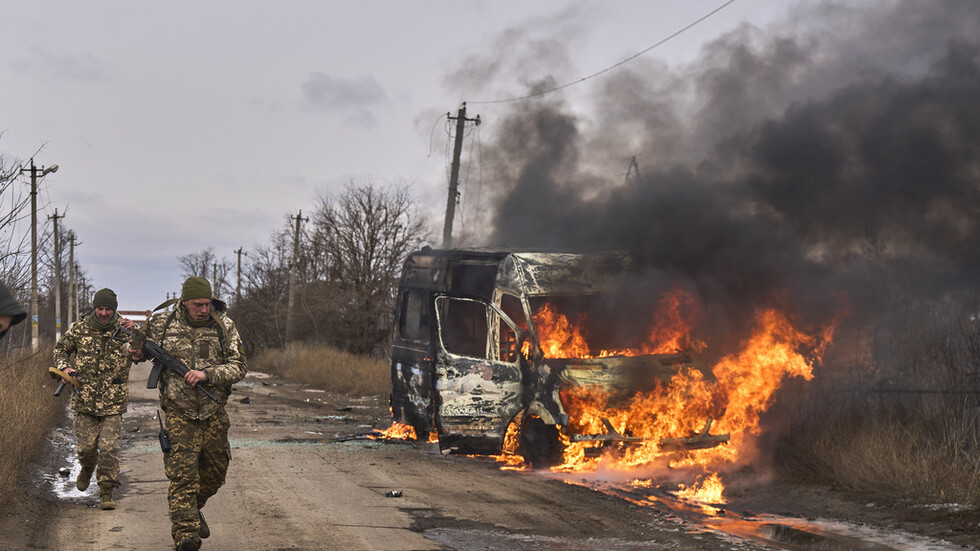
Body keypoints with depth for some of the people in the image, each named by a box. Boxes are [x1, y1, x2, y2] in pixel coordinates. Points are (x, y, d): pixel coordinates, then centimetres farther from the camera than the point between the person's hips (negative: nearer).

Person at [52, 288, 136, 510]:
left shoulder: (124, 329, -3)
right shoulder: (79, 329, 2)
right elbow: (60, 349, 18)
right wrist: (64, 367, -1)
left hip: (113, 402, -2)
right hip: (85, 399, 2)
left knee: (109, 448, -7)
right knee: (86, 446, 5)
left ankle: (106, 493, 5)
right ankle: (87, 469, 40)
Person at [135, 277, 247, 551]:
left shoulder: (224, 326, -2)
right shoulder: (162, 324, -3)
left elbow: (239, 367, -6)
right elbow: (138, 350, 16)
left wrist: (207, 375, -20)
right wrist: (136, 350, -9)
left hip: (214, 416, 3)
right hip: (180, 416, -2)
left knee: (214, 474, 17)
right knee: (182, 477, -13)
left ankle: (194, 509, 45)